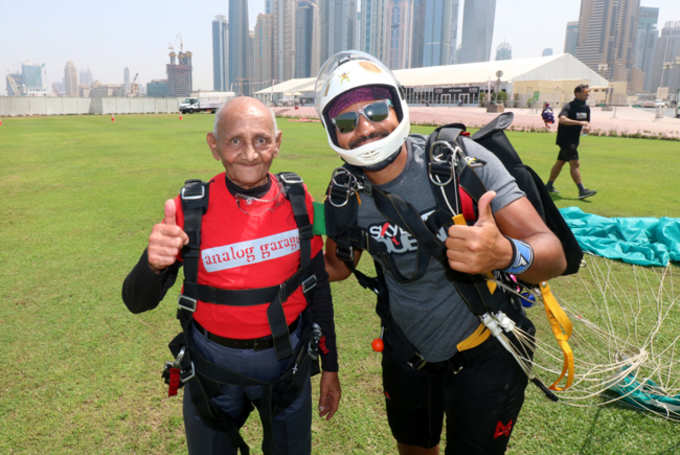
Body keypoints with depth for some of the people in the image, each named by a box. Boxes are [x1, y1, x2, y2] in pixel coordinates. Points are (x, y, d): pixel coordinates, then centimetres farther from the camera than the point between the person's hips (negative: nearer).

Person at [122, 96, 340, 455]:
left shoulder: (297, 200, -9)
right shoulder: (190, 209, -14)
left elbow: (318, 287, 0)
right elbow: (137, 302, -12)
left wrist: (330, 367, 5)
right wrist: (153, 264, -35)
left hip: (286, 358, 1)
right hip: (212, 364, -1)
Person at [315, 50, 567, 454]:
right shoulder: (346, 193, -11)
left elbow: (553, 253, -26)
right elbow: (337, 266, 5)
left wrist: (506, 253, -49)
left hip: (483, 357, -3)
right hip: (406, 355, 4)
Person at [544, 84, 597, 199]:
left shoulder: (586, 108, 10)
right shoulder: (569, 106, -15)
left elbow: (587, 121, 20)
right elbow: (562, 119, -33)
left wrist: (587, 127, -4)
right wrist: (579, 122, -39)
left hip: (574, 140, 9)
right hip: (565, 139, -9)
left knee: (560, 162, 15)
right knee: (574, 163, -14)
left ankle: (549, 186, 26)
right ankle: (582, 191, -17)